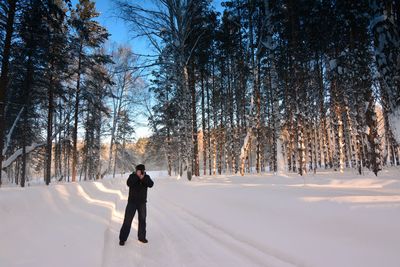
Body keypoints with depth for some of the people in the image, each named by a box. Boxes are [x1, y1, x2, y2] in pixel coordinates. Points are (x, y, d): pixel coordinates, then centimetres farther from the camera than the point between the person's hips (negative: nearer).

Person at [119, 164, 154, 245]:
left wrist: (143, 178, -28)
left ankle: (141, 237, 25)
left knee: (142, 220, 11)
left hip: (142, 202, 2)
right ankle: (122, 238, 8)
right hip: (132, 202, -2)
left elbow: (151, 184, -18)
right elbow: (129, 183, -24)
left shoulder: (146, 177, -2)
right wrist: (137, 176, -29)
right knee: (127, 220, -2)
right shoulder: (132, 176, -6)